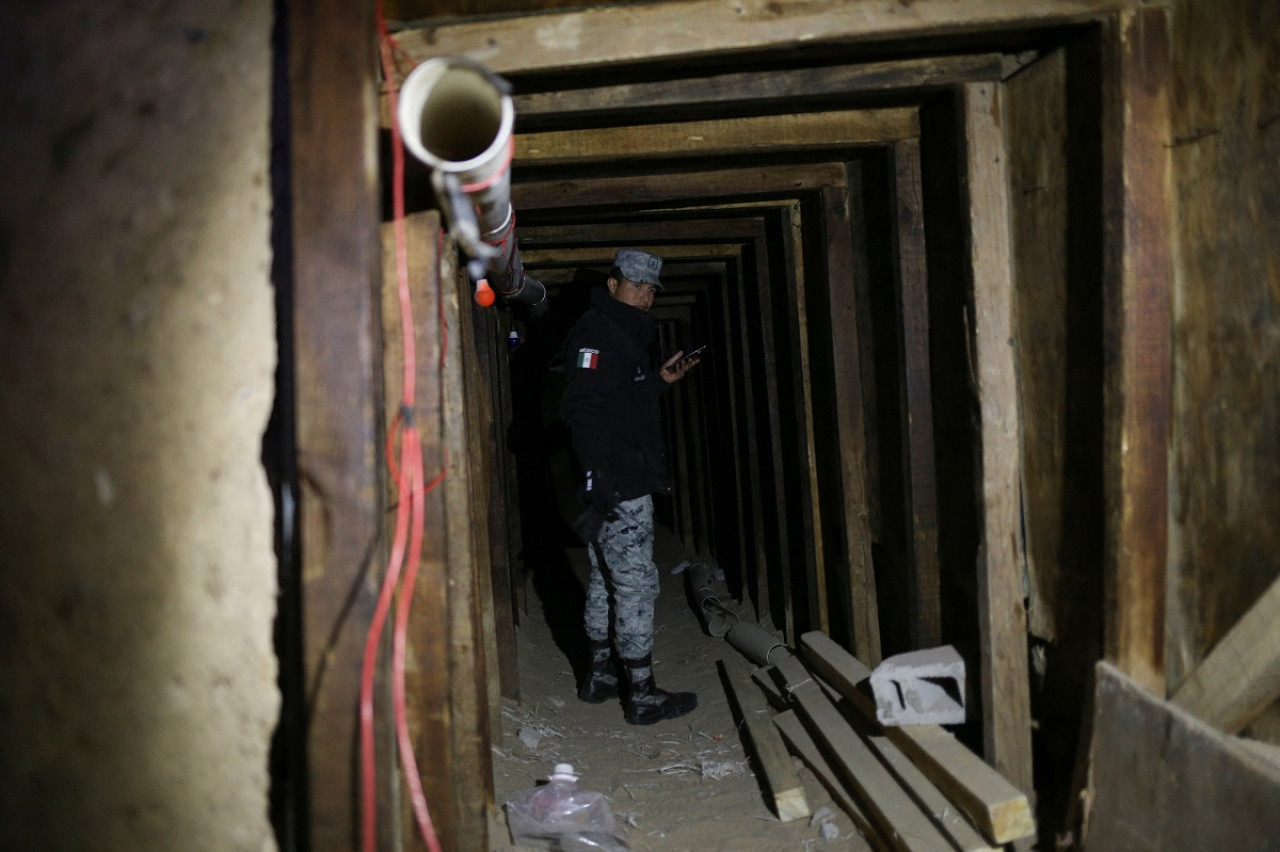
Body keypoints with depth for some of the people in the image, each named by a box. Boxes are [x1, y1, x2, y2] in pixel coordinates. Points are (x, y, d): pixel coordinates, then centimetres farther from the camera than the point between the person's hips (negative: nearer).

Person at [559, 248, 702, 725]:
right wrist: (600, 480, -28)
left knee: (605, 580, 16)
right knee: (637, 583, -6)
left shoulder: (625, 334, 19)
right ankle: (642, 696, 1)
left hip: (622, 484, 11)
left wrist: (660, 380, 18)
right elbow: (583, 409, -23)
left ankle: (598, 676, 27)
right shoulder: (597, 332, -13)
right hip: (618, 486, -11)